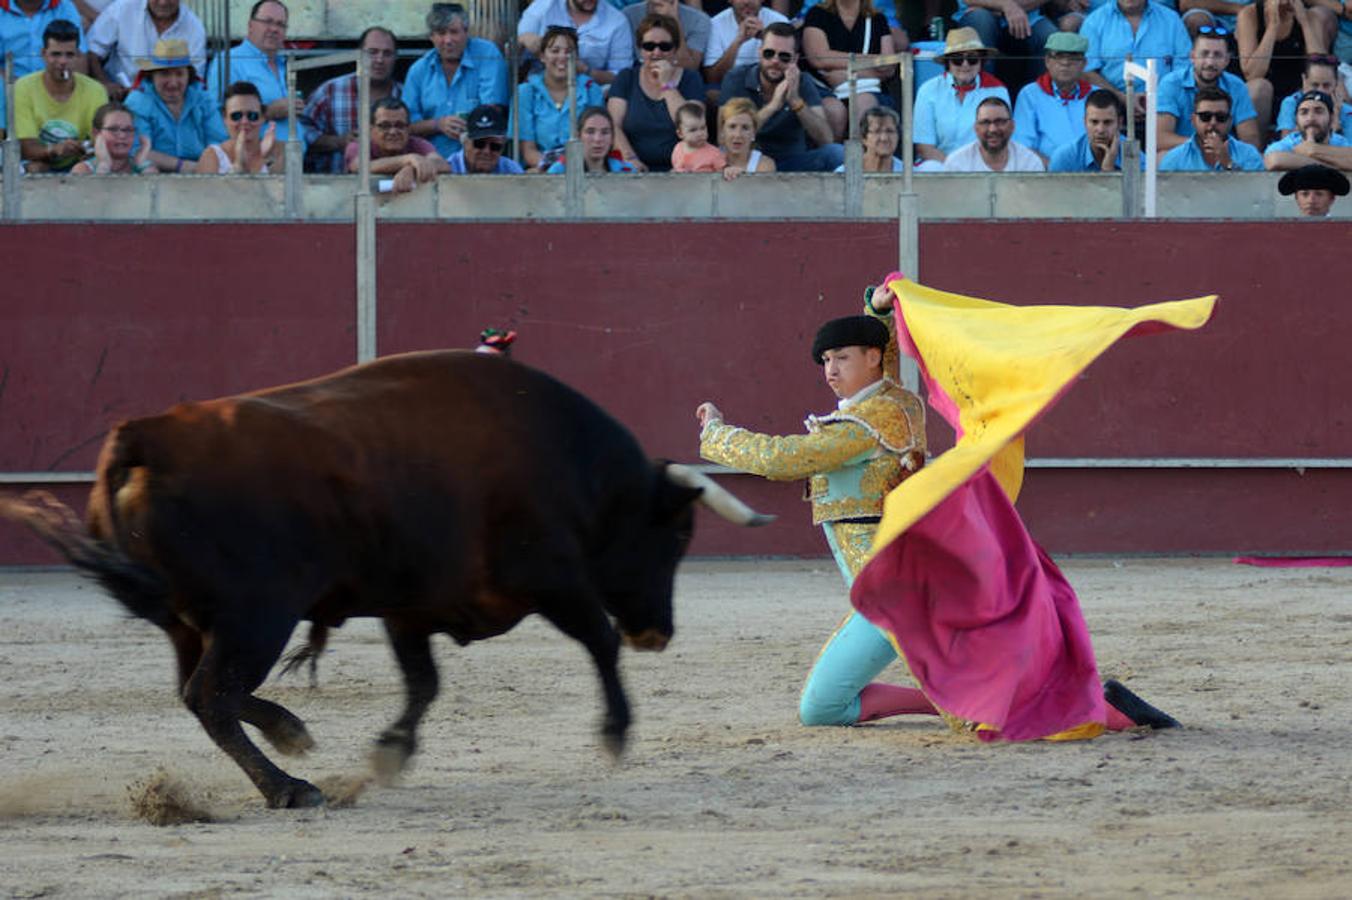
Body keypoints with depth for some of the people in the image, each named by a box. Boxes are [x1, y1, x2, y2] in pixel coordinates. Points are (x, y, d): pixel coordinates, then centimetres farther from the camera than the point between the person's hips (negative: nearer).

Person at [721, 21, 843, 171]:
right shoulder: (736, 80, -6)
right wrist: (773, 106, -27)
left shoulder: (803, 84, -1)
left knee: (836, 153, -24)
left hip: (792, 164, 1)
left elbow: (825, 140, -13)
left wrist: (796, 101, -26)